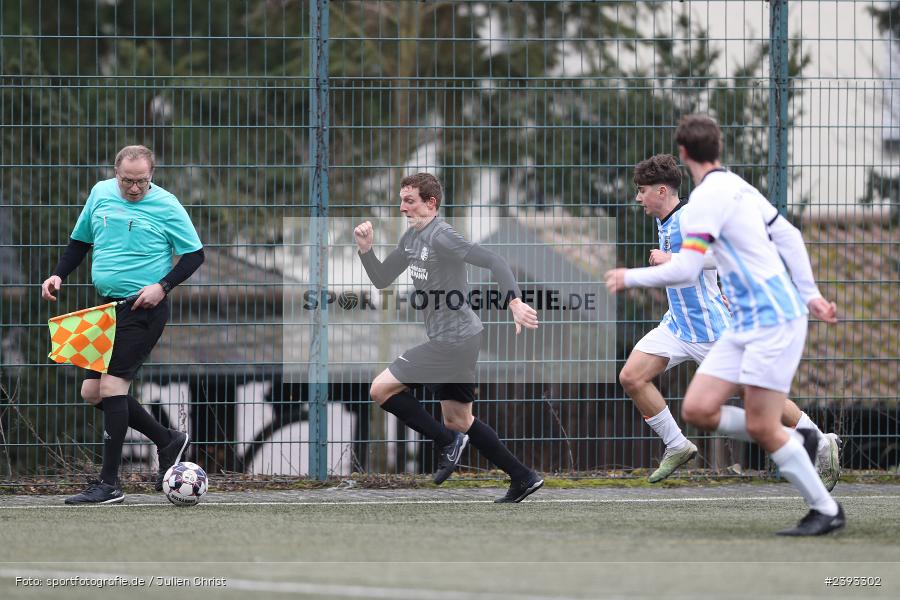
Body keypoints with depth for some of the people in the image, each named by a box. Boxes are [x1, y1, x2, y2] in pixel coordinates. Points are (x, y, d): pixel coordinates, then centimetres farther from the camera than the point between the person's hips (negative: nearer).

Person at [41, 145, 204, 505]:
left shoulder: (165, 206, -9)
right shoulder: (100, 194, 6)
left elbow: (194, 254, -4)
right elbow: (80, 241, 18)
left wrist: (163, 286, -18)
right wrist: (59, 275, 3)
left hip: (144, 310, -7)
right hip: (108, 306, 7)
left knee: (111, 386, -15)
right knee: (93, 392, 7)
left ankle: (108, 484, -10)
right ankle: (168, 441, 23)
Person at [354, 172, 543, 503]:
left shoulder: (441, 236, -18)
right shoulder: (411, 238, 12)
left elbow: (493, 261, -24)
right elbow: (382, 280, 18)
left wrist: (515, 302, -35)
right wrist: (366, 249, 1)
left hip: (453, 340, -10)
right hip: (448, 340, 10)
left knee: (381, 388, -9)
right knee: (458, 420, 16)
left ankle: (446, 441, -1)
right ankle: (522, 478, 19)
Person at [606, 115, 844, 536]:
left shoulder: (708, 197, -15)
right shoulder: (737, 186, 13)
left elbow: (684, 270, -19)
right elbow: (789, 237, 19)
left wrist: (629, 278, -5)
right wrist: (809, 295, 23)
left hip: (774, 320, -9)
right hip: (746, 324, 9)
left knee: (760, 427, -8)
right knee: (697, 410, 1)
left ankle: (826, 511, 2)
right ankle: (795, 441, 13)